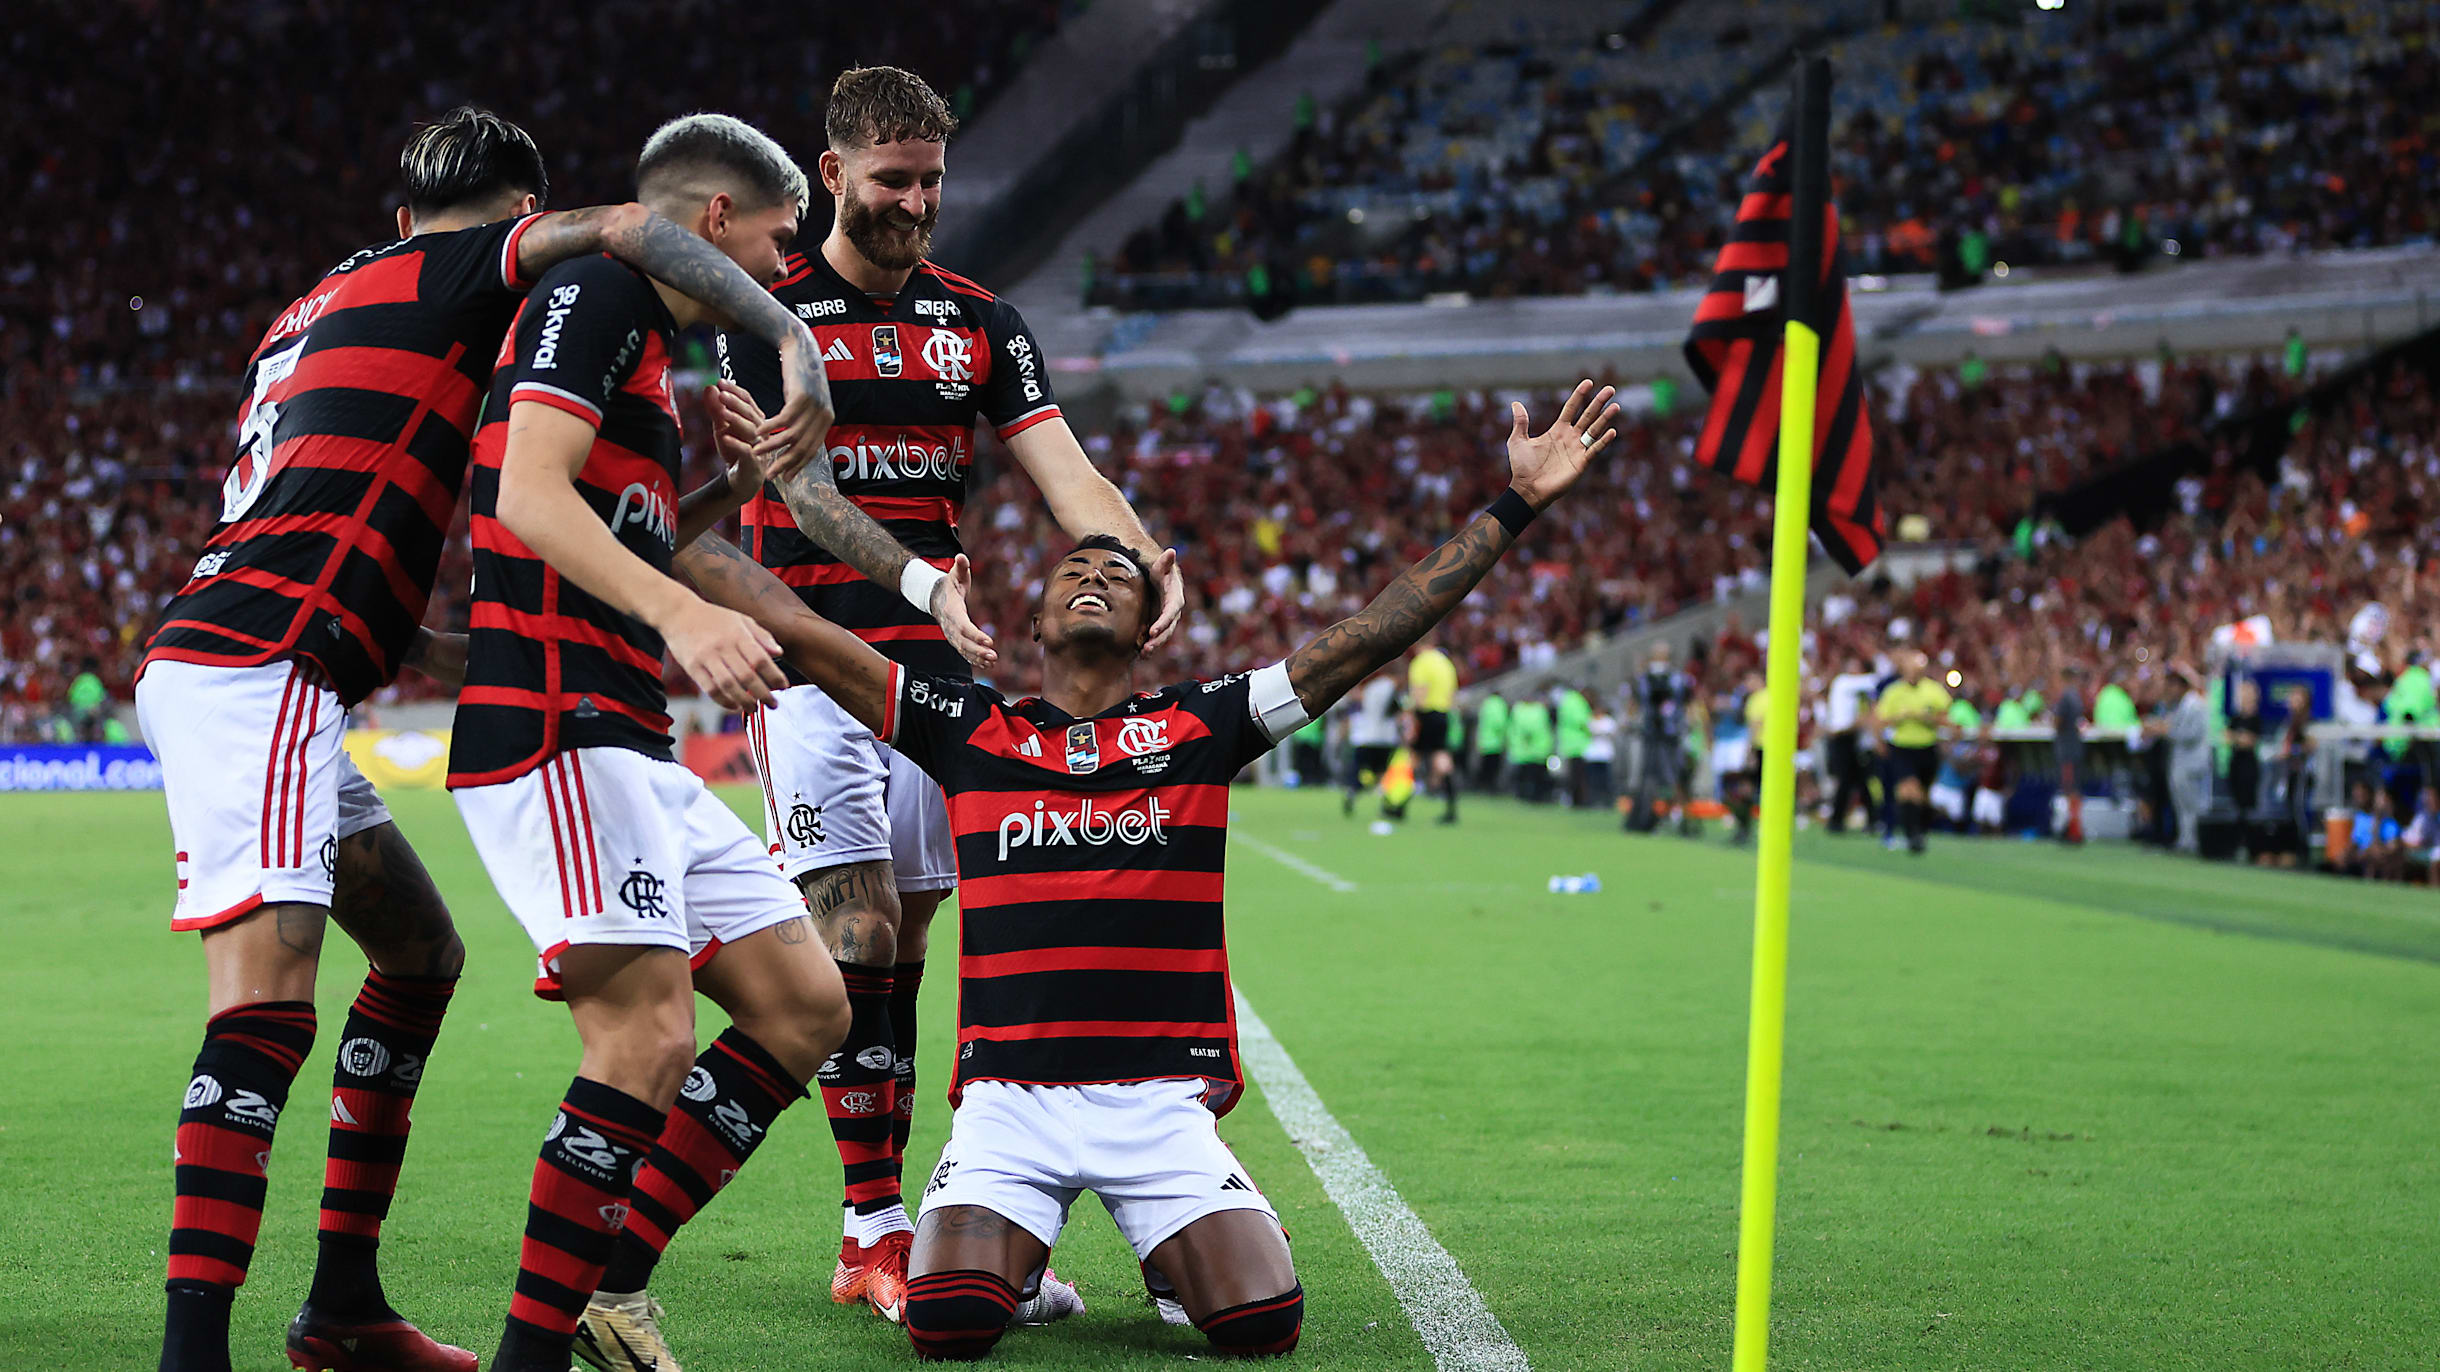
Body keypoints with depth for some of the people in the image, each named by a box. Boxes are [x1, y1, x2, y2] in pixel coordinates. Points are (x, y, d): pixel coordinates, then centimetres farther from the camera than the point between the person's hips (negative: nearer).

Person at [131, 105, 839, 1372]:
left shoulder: (324, 303, 27)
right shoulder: (453, 274, 2)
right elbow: (624, 229, -16)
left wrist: (414, 651, 29)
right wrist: (792, 340, -16)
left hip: (209, 665, 10)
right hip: (253, 678, -10)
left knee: (421, 949, 18)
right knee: (267, 1001, -20)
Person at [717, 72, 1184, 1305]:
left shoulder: (979, 323, 10)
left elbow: (1065, 474, 0)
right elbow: (799, 481, -17)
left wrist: (1144, 565, -21)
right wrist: (918, 575, -32)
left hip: (935, 668, 4)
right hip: (812, 660, -4)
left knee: (902, 946, 4)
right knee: (855, 935, -12)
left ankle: (876, 1238, 8)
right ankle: (874, 1231, -9)